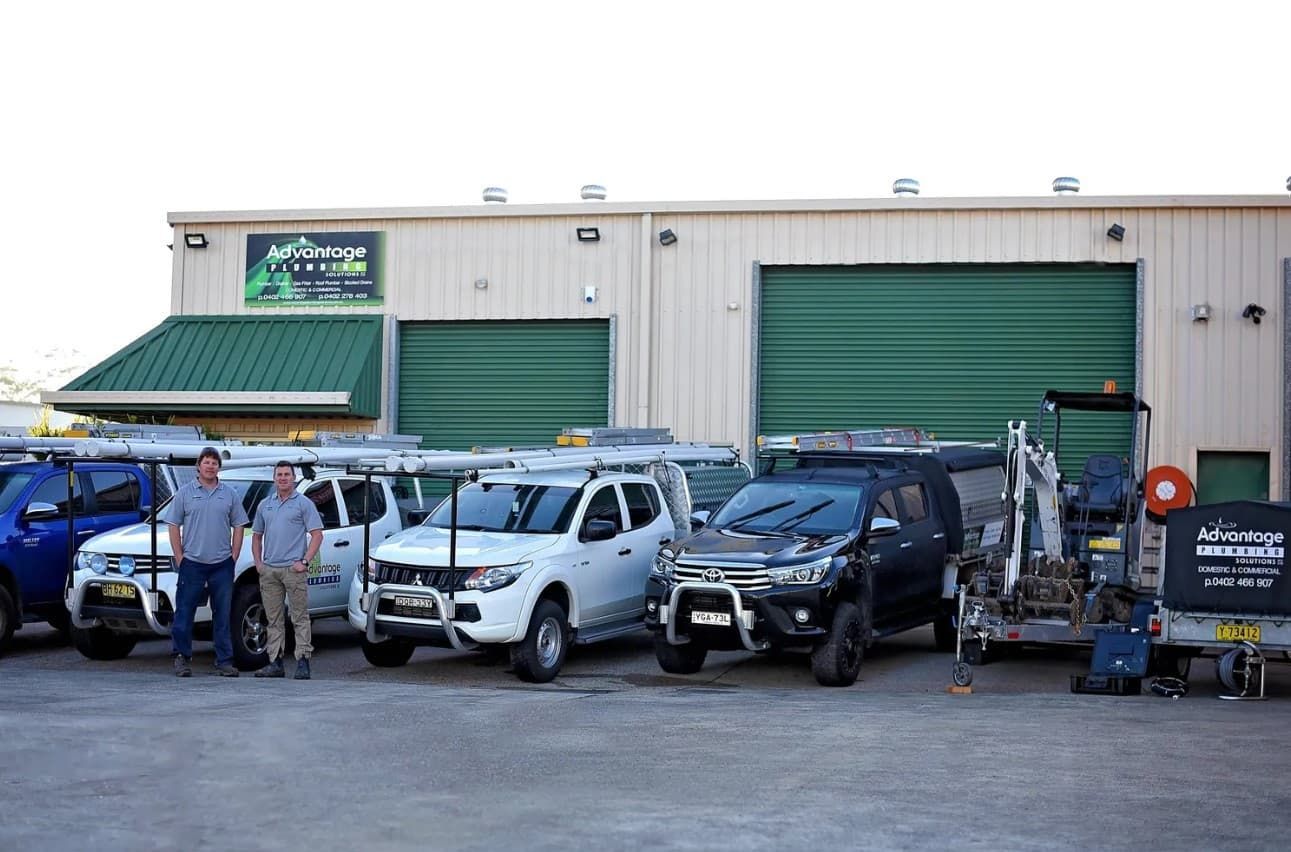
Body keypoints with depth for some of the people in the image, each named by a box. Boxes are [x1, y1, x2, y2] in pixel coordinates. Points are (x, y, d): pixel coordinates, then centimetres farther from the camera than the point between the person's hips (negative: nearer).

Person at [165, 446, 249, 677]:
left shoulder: (230, 495, 8)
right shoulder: (185, 493, 3)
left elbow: (238, 526, 10)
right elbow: (174, 526, 2)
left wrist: (234, 556, 1)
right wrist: (179, 558, -4)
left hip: (222, 565, 2)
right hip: (192, 563, -2)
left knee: (223, 615, 5)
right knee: (184, 612, 0)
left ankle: (224, 660, 9)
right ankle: (182, 657, 9)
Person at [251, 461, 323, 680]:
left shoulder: (304, 503, 0)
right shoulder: (265, 505, 16)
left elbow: (317, 535, -4)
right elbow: (257, 536, 22)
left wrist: (305, 561, -13)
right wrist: (258, 562, 9)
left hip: (293, 569, -5)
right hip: (269, 570, 5)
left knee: (300, 618, -5)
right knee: (273, 619, 8)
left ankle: (302, 662, -6)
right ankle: (275, 663, 12)